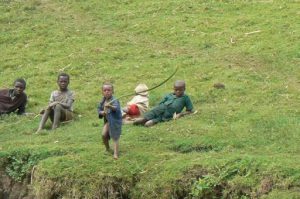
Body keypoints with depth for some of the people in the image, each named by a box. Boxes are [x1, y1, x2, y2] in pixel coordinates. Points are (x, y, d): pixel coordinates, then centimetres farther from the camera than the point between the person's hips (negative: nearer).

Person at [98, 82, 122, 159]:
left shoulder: (114, 101, -22)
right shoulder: (103, 100, 1)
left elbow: (116, 108, -42)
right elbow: (99, 108, 12)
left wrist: (110, 106, -64)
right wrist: (101, 112, -12)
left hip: (115, 121, -6)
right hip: (107, 121, 6)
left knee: (115, 137, -6)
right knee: (104, 135, -2)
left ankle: (116, 154, -5)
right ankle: (107, 149, 22)